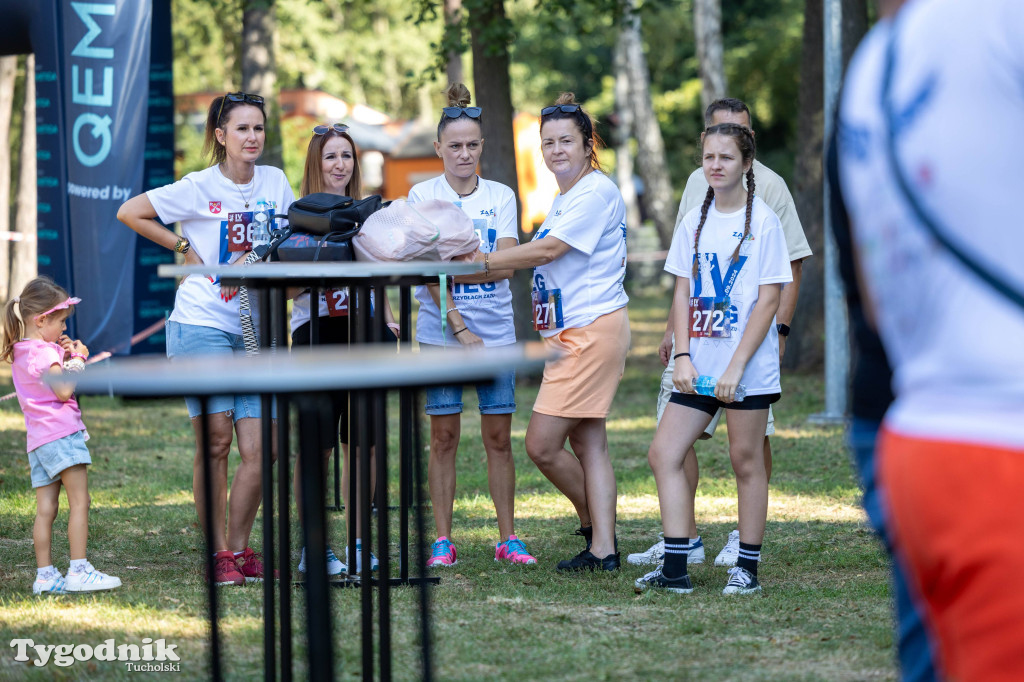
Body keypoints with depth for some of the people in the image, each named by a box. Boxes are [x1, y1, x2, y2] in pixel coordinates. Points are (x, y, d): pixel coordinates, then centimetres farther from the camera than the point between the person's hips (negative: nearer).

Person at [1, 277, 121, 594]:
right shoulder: (44, 351, -11)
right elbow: (64, 391, -17)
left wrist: (64, 357, 12)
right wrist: (77, 359, -5)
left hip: (38, 439, 9)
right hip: (61, 433, -9)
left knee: (46, 509, 5)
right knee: (79, 502, -8)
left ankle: (45, 575, 3)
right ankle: (79, 570, -13)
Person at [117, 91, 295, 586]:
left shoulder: (275, 182, 8)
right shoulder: (199, 188, -4)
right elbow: (129, 213, 0)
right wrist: (185, 248, -2)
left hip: (253, 330, 4)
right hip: (201, 325, -4)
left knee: (260, 448, -2)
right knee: (215, 438, -10)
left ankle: (239, 549, 12)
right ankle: (217, 554, -2)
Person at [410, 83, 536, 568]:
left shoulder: (501, 197, 8)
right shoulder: (424, 196, 1)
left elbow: (506, 266, -4)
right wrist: (459, 328, -16)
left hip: (496, 332, 2)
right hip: (440, 333, -2)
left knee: (498, 437, 2)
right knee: (444, 437, 0)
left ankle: (508, 539, 8)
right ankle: (443, 541, 5)